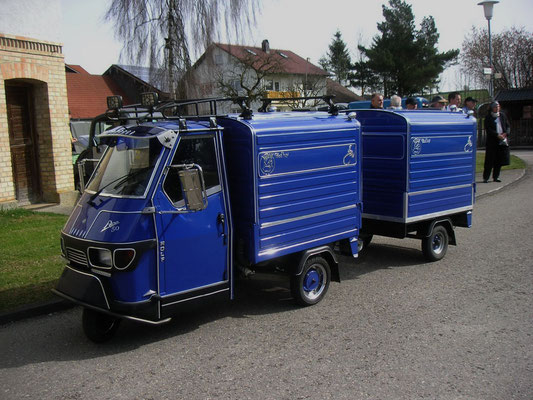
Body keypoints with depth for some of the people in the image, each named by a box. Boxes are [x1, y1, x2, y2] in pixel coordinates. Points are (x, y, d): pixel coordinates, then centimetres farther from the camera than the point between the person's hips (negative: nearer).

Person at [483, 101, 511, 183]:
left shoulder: (502, 116, 12)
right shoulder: (488, 117, 0)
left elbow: (508, 126, 13)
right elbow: (488, 129, -9)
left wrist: (506, 134, -6)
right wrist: (497, 135, -18)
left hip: (502, 142, 4)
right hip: (492, 142, -4)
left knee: (499, 161, 7)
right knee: (489, 160, -5)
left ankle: (496, 177, 16)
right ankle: (485, 177, 0)